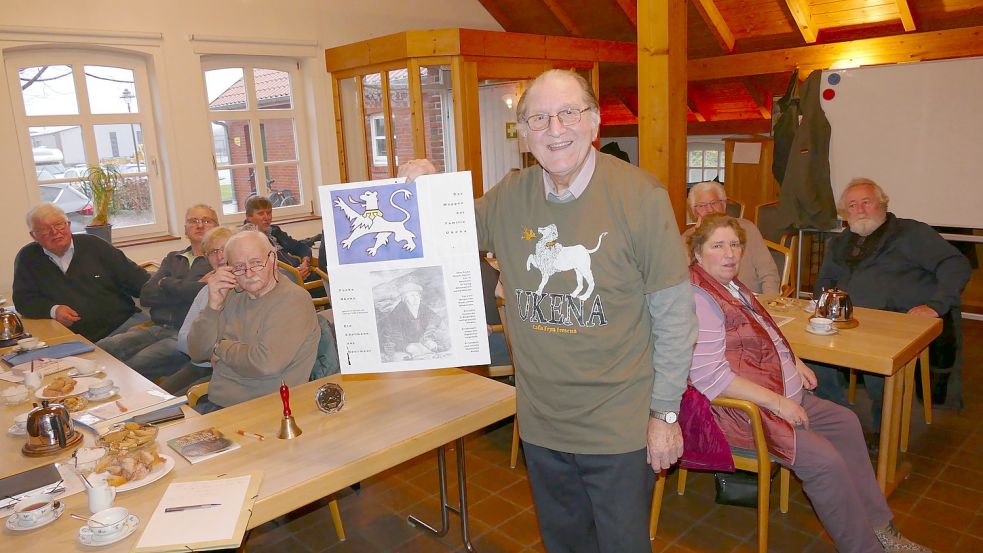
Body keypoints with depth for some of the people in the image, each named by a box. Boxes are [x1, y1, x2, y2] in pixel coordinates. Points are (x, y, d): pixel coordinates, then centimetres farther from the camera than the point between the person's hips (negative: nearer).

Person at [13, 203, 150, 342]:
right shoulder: (27, 259, 10)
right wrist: (53, 310, -9)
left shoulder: (93, 245, 8)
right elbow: (23, 299, 12)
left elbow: (134, 277, 4)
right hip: (74, 340, 0)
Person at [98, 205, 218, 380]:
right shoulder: (172, 258, 25)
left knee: (133, 367, -29)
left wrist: (166, 283, 4)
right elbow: (146, 296, 13)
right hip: (157, 329, 6)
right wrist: (186, 289, -3)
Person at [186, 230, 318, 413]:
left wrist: (220, 348, -6)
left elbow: (266, 363, -24)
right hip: (215, 403, 7)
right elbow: (197, 354, 8)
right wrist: (213, 305, -6)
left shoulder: (293, 299, -13)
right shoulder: (233, 296, 11)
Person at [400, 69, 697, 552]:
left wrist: (665, 412, -8)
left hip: (620, 426, -3)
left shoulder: (640, 195, -15)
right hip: (540, 423, 4)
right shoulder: (509, 197, -4)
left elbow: (674, 313, -10)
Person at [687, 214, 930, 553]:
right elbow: (709, 377, -29)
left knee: (845, 423, 14)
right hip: (740, 409, -11)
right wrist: (776, 401, -24)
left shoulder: (730, 285, 10)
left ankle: (878, 525, 24)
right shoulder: (699, 299, -23)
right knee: (825, 461, -19)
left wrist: (793, 362, 11)